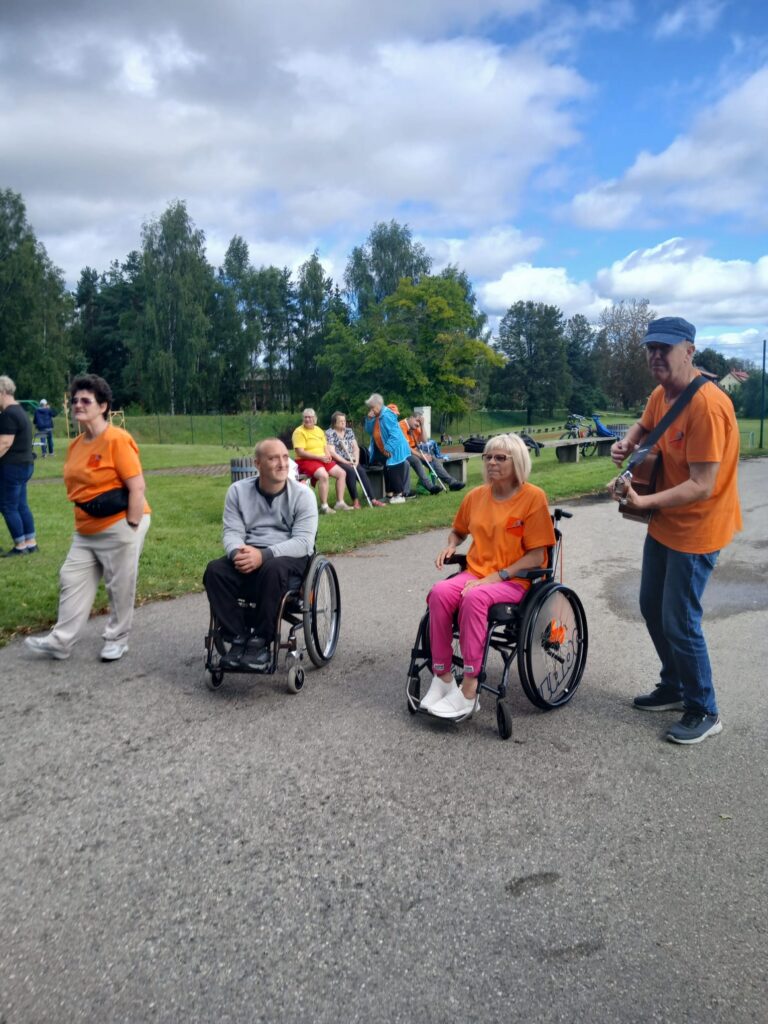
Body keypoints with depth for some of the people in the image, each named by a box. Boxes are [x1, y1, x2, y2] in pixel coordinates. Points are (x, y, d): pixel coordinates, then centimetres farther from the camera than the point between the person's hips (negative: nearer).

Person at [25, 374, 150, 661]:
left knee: (120, 587, 5)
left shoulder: (117, 439, -17)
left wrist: (132, 528, -19)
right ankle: (60, 641, 19)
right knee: (73, 580, 9)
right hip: (87, 530, 8)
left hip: (119, 526, -8)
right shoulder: (76, 444, 9)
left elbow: (137, 487, -19)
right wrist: (82, 522, 16)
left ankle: (116, 640, 21)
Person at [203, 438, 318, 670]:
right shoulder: (238, 490, 4)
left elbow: (303, 541, -15)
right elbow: (232, 532, 0)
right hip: (250, 555, 3)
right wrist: (237, 552, -25)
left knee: (272, 569, -37)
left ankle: (261, 641, -22)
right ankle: (238, 638, -17)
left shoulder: (302, 494, -6)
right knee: (214, 570, -25)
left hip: (290, 557, -3)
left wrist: (264, 555, -30)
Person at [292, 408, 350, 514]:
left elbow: (326, 446, 18)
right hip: (306, 461, -8)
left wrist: (328, 455, -7)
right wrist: (319, 457, -20)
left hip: (323, 460, 8)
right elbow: (300, 453, -17)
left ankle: (340, 502, -1)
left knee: (342, 473, -5)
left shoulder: (319, 430, 15)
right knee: (323, 475, -34)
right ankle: (324, 507, -29)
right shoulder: (299, 432, -8)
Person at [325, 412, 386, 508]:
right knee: (351, 471, -32)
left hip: (351, 461, 5)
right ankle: (355, 500, -29)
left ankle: (372, 499, -28)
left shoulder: (349, 431, 14)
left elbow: (355, 447, 11)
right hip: (338, 461, -5)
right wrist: (346, 462, -17)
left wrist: (356, 460, -7)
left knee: (361, 471, -23)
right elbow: (332, 452, -12)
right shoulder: (329, 433, -4)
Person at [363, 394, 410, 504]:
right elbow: (369, 431, 9)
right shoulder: (376, 416, 8)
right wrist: (369, 419, -6)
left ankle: (400, 494, 2)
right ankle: (390, 493, 22)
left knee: (393, 472, -6)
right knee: (387, 472, 13)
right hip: (382, 451, 9)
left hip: (393, 450, -9)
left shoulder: (387, 415, -19)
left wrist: (388, 448, -27)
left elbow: (394, 434, -25)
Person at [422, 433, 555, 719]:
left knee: (474, 598, -36)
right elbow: (458, 530, 28)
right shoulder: (476, 495, 9)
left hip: (515, 580, -5)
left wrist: (497, 576, -18)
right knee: (439, 592, -27)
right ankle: (442, 677, -19)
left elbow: (536, 556, -10)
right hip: (475, 573, 5)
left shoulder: (533, 497, -7)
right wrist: (451, 545, 5)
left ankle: (469, 690, -29)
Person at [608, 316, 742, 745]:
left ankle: (705, 712, 17)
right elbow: (644, 426, 24)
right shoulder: (661, 394, 1)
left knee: (679, 622, -3)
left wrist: (644, 502, -34)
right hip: (664, 522, 9)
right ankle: (674, 688, 35)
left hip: (697, 528, -9)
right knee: (653, 609, 16)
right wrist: (626, 443, 2)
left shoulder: (706, 405, -26)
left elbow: (702, 486, -27)